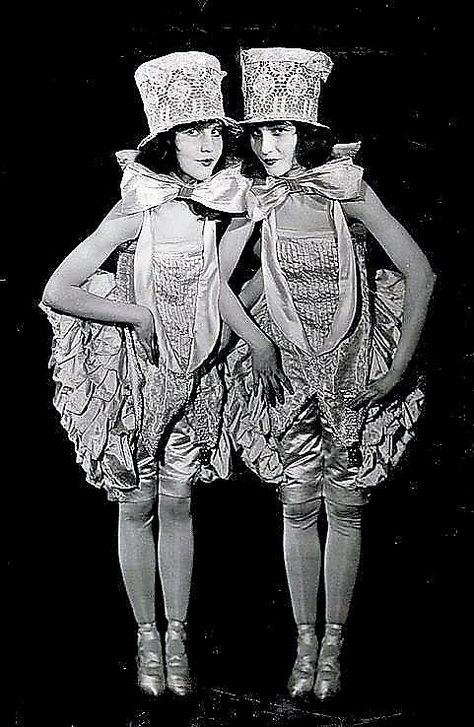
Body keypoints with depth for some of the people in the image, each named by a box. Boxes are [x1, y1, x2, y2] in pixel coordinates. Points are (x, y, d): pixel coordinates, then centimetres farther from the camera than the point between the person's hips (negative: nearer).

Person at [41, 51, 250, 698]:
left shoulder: (221, 206, -3)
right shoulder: (138, 212, -18)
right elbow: (58, 292, -20)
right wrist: (140, 315, -17)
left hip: (196, 377, 4)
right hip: (136, 375, -3)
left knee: (178, 504, 11)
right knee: (138, 507, 9)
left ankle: (178, 636, 23)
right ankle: (147, 636, 24)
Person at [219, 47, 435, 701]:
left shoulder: (345, 190, -11)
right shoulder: (259, 203, -4)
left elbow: (418, 271, -10)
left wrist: (400, 367, -11)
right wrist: (256, 340, -11)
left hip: (358, 371, -2)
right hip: (291, 375, 2)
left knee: (345, 507, 5)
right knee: (298, 506, 7)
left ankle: (334, 644, 19)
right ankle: (305, 642, 20)